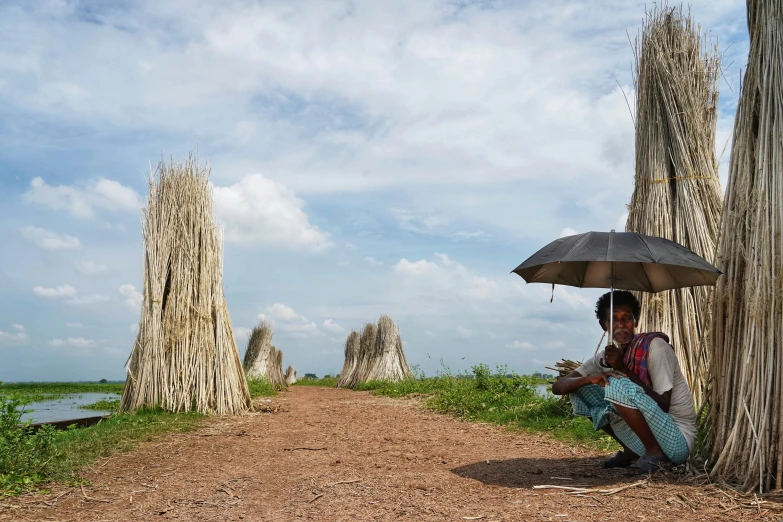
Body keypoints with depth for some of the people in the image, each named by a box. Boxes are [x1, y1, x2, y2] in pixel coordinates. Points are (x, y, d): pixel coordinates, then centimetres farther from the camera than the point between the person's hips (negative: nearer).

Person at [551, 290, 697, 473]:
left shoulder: (655, 346, -14)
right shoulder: (607, 356, 3)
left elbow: (663, 405, -19)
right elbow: (558, 386, -4)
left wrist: (624, 369, -24)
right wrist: (589, 379, -25)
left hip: (677, 440, -7)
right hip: (641, 440, 7)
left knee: (618, 385, -28)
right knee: (580, 388, 1)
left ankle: (656, 453, -13)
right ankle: (631, 451, 7)